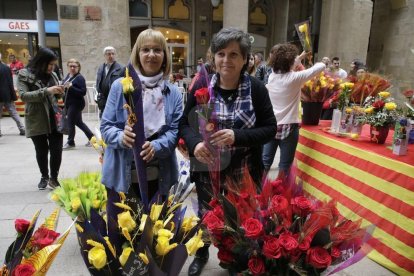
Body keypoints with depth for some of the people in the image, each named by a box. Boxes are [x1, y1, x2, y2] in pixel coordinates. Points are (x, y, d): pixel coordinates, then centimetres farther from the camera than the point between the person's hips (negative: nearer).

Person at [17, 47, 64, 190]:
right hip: (36, 121, -3)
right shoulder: (24, 74, -5)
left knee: (57, 149, -1)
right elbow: (23, 95, -16)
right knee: (41, 151, 11)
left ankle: (54, 178, 17)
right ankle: (44, 177, 31)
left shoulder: (52, 75, 9)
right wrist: (46, 91, -25)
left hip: (55, 119, 3)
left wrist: (60, 92, -6)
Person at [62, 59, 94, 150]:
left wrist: (71, 87, -27)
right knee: (79, 122, 14)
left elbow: (83, 92, -21)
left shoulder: (80, 78, -14)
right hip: (69, 103, 9)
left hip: (76, 104, -8)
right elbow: (64, 86, 22)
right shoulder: (67, 76, 11)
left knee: (71, 122, 0)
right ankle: (91, 137, 25)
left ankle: (70, 142, 16)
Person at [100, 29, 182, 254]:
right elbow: (106, 126, -4)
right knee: (118, 230, 12)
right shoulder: (120, 86, -3)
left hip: (158, 176, 2)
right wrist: (121, 137, -26)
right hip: (122, 174, -1)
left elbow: (175, 130, -5)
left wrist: (156, 146, -24)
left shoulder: (173, 92, 2)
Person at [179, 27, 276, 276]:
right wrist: (195, 144, -22)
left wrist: (237, 136, -25)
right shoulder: (202, 87, -6)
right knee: (206, 215, 20)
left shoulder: (256, 88, -9)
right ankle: (201, 255, 51)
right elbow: (185, 123, 0)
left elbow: (270, 128, -8)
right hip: (207, 170, 2)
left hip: (244, 173, -1)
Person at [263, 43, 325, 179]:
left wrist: (299, 57, 32)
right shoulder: (295, 77, -14)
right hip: (288, 127, -5)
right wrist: (320, 62, 16)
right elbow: (321, 66, -7)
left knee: (266, 160, 13)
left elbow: (284, 66, 23)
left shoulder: (272, 76, 1)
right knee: (285, 165, 6)